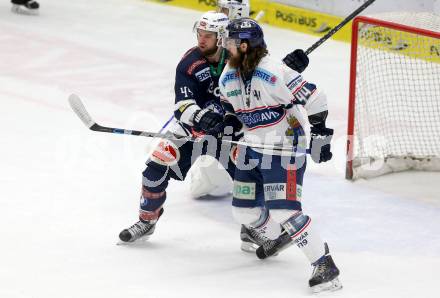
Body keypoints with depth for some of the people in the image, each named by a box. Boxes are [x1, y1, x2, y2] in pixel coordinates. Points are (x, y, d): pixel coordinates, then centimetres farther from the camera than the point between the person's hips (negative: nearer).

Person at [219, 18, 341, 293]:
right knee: (244, 209, 12)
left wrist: (320, 136, -19)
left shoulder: (274, 72, -23)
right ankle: (279, 237, 41)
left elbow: (314, 98, -22)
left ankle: (325, 264, -15)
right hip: (253, 147, 8)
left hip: (284, 149, -8)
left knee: (283, 211, -20)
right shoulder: (228, 77, 3)